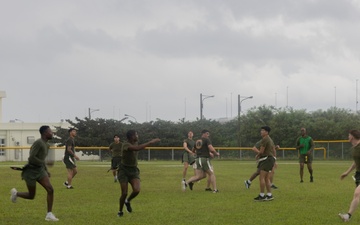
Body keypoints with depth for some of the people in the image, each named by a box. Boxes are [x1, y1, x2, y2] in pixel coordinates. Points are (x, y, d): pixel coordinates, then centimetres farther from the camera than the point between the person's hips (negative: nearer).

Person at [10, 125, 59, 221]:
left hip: (40, 170, 8)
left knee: (50, 190, -12)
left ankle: (49, 215, -9)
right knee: (31, 196, 5)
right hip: (31, 171, -8)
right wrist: (45, 163, -22)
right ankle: (15, 193, 36)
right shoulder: (38, 143, -21)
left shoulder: (46, 145, 8)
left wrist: (46, 170, 14)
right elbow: (31, 158, -26)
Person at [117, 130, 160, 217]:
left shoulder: (135, 143, 2)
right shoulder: (126, 145, -23)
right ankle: (120, 211, 17)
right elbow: (137, 148, -41)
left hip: (134, 170, 5)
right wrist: (150, 142, -40)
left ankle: (127, 201, 14)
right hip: (124, 170, -5)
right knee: (124, 193, -8)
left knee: (136, 190, -18)